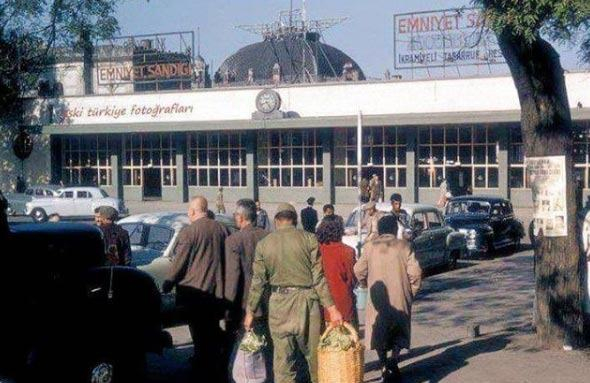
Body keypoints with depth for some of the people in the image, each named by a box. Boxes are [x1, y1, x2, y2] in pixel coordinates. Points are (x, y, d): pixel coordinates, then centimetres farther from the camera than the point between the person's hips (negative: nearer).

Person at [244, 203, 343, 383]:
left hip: (278, 303, 2)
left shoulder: (263, 244, 3)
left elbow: (258, 282, 5)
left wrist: (250, 311, 13)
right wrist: (331, 307, -6)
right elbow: (318, 278, -8)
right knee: (314, 354, 9)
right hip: (306, 301, -2)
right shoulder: (308, 239, -3)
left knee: (282, 359, 7)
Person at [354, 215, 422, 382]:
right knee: (398, 331, 15)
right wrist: (412, 291, 5)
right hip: (400, 298, -1)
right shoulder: (404, 246, -4)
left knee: (379, 332, 14)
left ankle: (384, 366, 7)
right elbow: (415, 272, -10)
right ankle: (394, 361, -5)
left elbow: (359, 270, -1)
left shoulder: (370, 247, 0)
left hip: (378, 298, 1)